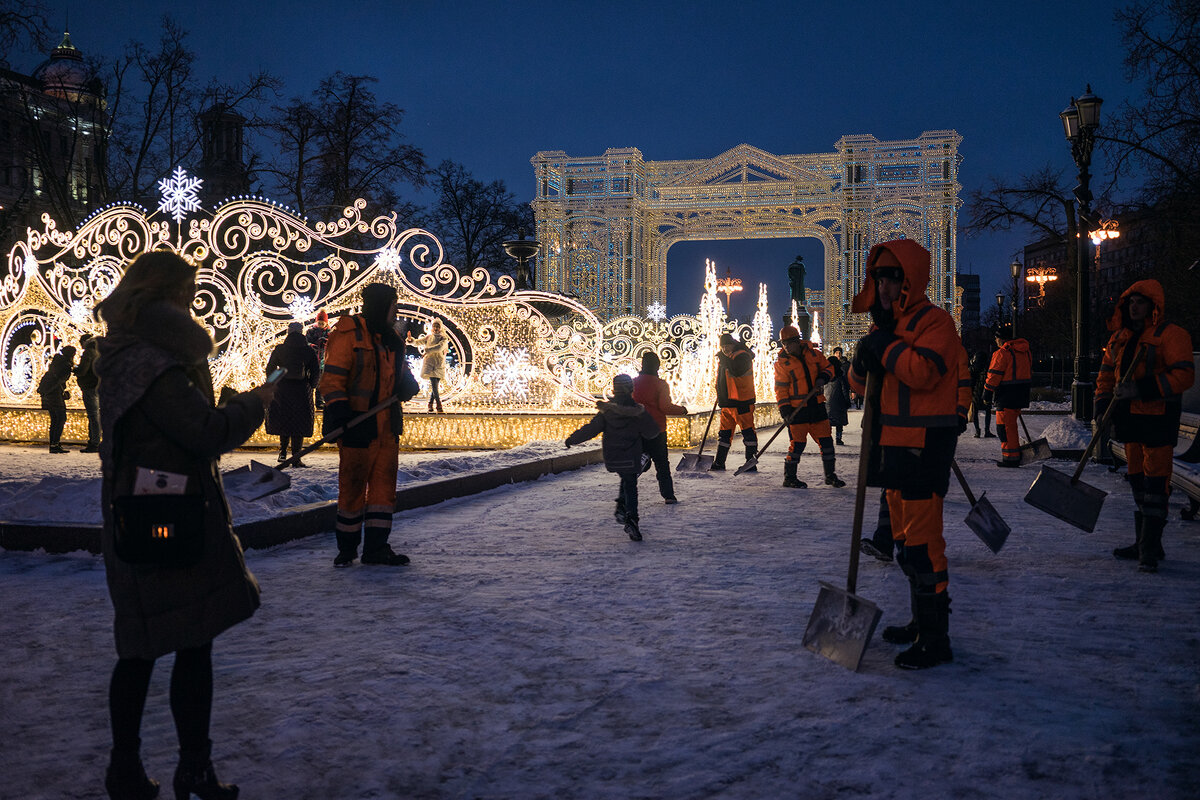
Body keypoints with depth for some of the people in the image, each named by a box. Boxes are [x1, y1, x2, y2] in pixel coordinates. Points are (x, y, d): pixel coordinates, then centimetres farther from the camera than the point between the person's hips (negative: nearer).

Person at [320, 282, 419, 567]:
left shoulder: (391, 339, 17)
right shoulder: (349, 335, -7)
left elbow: (399, 372, 26)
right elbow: (332, 377, -12)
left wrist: (406, 384, 2)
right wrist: (337, 408, -26)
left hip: (387, 426, 7)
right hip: (357, 426, -7)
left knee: (384, 483, 5)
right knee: (353, 485, 1)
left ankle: (376, 547, 11)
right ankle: (347, 548, 14)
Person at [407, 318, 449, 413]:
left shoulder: (444, 338, 3)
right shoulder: (428, 337, 12)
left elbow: (440, 347, -15)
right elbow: (417, 342, 11)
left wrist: (427, 350, -20)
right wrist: (411, 339, -9)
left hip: (439, 365, 0)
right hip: (429, 363, 0)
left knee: (435, 386, 0)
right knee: (434, 386, -15)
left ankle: (430, 404, 16)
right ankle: (439, 407, -20)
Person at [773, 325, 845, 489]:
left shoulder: (814, 354, 4)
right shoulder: (782, 363, -4)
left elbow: (828, 367, 15)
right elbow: (780, 388, -5)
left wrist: (823, 377, -7)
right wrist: (785, 410, -13)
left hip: (816, 406, 4)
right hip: (796, 408, -4)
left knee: (826, 440, 6)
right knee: (798, 443, -4)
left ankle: (830, 475, 20)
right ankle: (789, 478, 10)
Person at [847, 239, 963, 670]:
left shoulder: (934, 321, -9)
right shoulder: (887, 324, 17)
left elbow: (923, 372, -26)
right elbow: (861, 383, 17)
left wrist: (885, 346, -16)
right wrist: (864, 362, -4)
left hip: (923, 447, -9)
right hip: (893, 444, 9)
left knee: (922, 541, -10)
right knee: (904, 537, 16)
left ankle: (935, 639, -4)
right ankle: (922, 621, 30)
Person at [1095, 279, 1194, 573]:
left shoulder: (1171, 336, -10)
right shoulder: (1120, 338, 13)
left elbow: (1184, 375, -20)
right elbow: (1106, 374, 20)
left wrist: (1141, 389, -27)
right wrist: (1102, 406, 5)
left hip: (1159, 420, -8)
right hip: (1130, 419, 8)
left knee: (1156, 483, -8)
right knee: (1138, 480, 14)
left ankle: (1149, 550, -8)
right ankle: (1143, 543, 25)